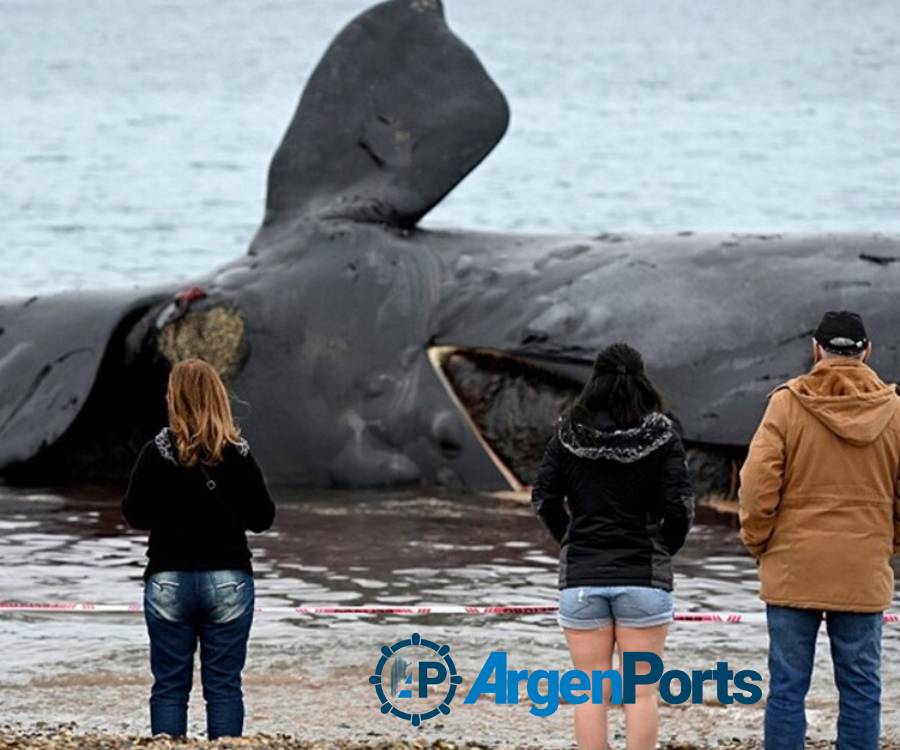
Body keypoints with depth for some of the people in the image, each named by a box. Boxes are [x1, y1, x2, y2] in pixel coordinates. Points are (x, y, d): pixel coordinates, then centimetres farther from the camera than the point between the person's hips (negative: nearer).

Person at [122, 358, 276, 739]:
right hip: (228, 580, 1)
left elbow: (135, 514, -1)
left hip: (168, 582, -1)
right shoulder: (238, 455, -4)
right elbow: (262, 518, 1)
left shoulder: (156, 453, -7)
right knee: (224, 686, 4)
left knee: (169, 686, 5)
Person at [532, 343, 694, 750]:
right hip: (643, 577, -1)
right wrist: (664, 551, 8)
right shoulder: (660, 434, -4)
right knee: (641, 692, 3)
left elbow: (544, 499, 0)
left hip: (581, 578, 1)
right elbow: (679, 505, -9)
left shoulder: (569, 433, 1)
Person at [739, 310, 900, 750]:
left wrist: (758, 543, 6)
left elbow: (757, 483, -8)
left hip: (793, 570, -1)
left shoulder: (787, 404, -4)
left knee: (788, 686, 2)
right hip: (864, 575, 1)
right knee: (860, 688, 5)